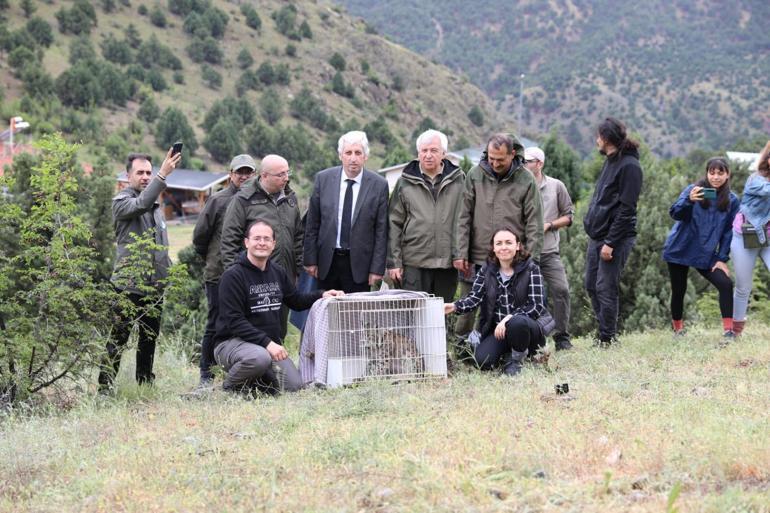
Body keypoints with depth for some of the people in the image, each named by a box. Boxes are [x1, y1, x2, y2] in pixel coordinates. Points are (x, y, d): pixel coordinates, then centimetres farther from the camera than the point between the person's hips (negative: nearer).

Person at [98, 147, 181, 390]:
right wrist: (163, 175, -33)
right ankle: (104, 386, -4)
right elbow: (141, 204, -27)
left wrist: (167, 271, 17)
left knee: (150, 337, 13)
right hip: (129, 284, -7)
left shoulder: (156, 205, 19)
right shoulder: (122, 201, -4)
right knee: (118, 338, -7)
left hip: (155, 285, 7)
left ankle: (145, 384, 22)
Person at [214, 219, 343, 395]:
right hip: (232, 342, -7)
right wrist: (266, 343, -26)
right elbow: (234, 321, -20)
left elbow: (297, 301, 23)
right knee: (260, 358, -38)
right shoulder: (233, 276, -14)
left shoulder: (277, 272, 9)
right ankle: (231, 385, -8)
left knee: (293, 386, -8)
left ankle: (253, 379, 17)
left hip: (270, 344, 7)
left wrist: (322, 295, 5)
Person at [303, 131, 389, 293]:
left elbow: (381, 230, -2)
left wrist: (377, 268, -5)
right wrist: (310, 260, 1)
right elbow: (312, 223, 5)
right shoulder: (323, 179, 2)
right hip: (327, 261, 2)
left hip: (359, 264, -1)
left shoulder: (379, 185, -3)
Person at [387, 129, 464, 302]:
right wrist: (394, 262, 0)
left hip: (447, 263, 1)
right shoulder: (405, 183, 5)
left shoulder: (458, 181, 6)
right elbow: (394, 224, 5)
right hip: (414, 263, -1)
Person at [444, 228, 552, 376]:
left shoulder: (530, 269, -6)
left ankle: (517, 360, -9)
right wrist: (454, 306, -28)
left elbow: (536, 306, -14)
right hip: (497, 328, 3)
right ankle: (508, 355, 11)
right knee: (482, 360, -23)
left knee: (517, 322, -39)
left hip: (527, 324, -3)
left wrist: (509, 318, -28)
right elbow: (475, 297, -7)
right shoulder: (486, 271, 5)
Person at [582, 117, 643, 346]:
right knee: (592, 286, 10)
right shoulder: (610, 161, 15)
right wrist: (590, 223, 13)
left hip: (616, 237, -9)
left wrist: (610, 242, -20)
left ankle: (607, 338, 0)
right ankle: (604, 332, 19)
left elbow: (626, 209, -18)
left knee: (606, 288, -7)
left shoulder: (629, 166, -13)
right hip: (597, 236, 9)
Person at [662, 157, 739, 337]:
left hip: (707, 255, 2)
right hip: (680, 251, -1)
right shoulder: (693, 190, -7)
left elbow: (728, 232, 4)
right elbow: (675, 213, -19)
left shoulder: (732, 200, 1)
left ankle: (728, 330, -15)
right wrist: (689, 200, -39)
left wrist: (722, 259, -3)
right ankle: (678, 329, 26)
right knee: (679, 290, 6)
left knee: (726, 284, -17)